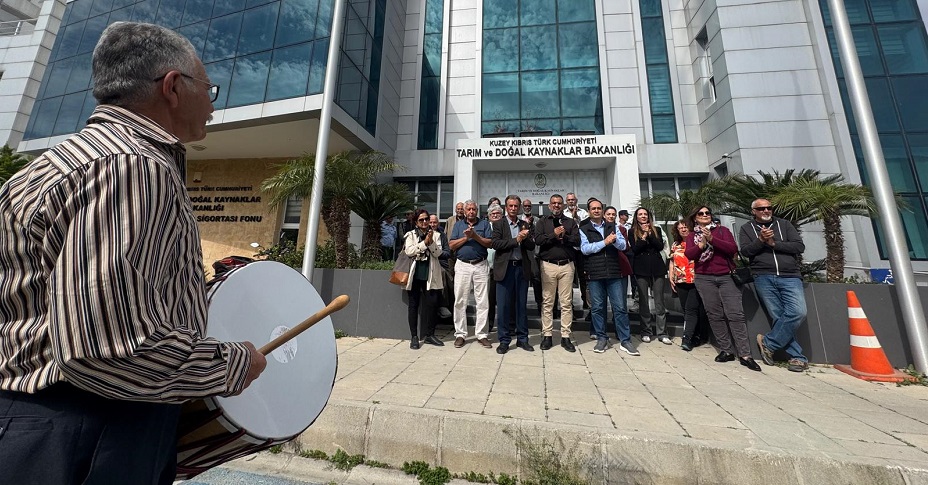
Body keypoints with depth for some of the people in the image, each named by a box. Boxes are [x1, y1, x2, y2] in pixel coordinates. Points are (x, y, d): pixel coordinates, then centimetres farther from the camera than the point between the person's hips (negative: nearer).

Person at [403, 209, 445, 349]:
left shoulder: (436, 235, 10)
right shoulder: (410, 235, 7)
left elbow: (438, 253, -1)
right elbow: (409, 251, -9)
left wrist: (431, 242, -16)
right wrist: (424, 243, -15)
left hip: (430, 274, 1)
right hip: (415, 274, -1)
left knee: (432, 303, -1)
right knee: (414, 305, 5)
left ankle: (429, 335, 15)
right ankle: (414, 336, 13)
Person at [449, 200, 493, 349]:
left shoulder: (484, 224, 9)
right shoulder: (458, 224, 13)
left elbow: (490, 243, -3)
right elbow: (452, 245, 4)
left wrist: (475, 236, -14)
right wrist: (466, 237, -9)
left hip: (481, 266, 0)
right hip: (463, 266, 1)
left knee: (483, 302, 2)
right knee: (460, 301, 3)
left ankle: (481, 334, 12)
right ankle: (460, 334, 13)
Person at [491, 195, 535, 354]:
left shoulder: (524, 225, 13)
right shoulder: (498, 224, 4)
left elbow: (532, 246, 7)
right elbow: (496, 244, -10)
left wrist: (525, 238, -13)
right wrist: (516, 240, -13)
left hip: (522, 268, 3)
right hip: (505, 268, -3)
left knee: (521, 305, 10)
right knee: (503, 306, 0)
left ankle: (522, 339, 22)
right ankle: (504, 340, 12)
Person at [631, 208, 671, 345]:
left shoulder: (656, 230, 11)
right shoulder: (633, 232, 7)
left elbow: (660, 246, -2)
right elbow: (634, 249, -5)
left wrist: (649, 234, -11)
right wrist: (644, 236, -12)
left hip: (657, 268, 1)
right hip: (641, 269, -1)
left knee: (659, 301, 2)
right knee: (643, 301, 4)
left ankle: (662, 334, 8)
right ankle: (645, 332, 13)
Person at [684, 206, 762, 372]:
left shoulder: (722, 230, 9)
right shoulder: (691, 235, 10)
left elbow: (733, 249, -5)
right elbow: (688, 255, -5)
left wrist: (712, 239, -16)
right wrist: (701, 245, -22)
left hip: (726, 276, 0)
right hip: (704, 279, 1)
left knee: (736, 314, -6)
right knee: (715, 315, 1)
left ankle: (745, 355, -2)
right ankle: (727, 350, 10)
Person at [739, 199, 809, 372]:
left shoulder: (784, 224, 14)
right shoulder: (747, 229, 11)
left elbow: (799, 246, 4)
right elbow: (745, 251, -2)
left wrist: (773, 243, -6)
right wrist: (761, 240, -16)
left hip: (790, 276, 1)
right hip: (764, 278, -1)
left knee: (798, 312, -17)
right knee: (779, 316, -5)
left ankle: (768, 342, 0)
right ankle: (798, 357, 5)